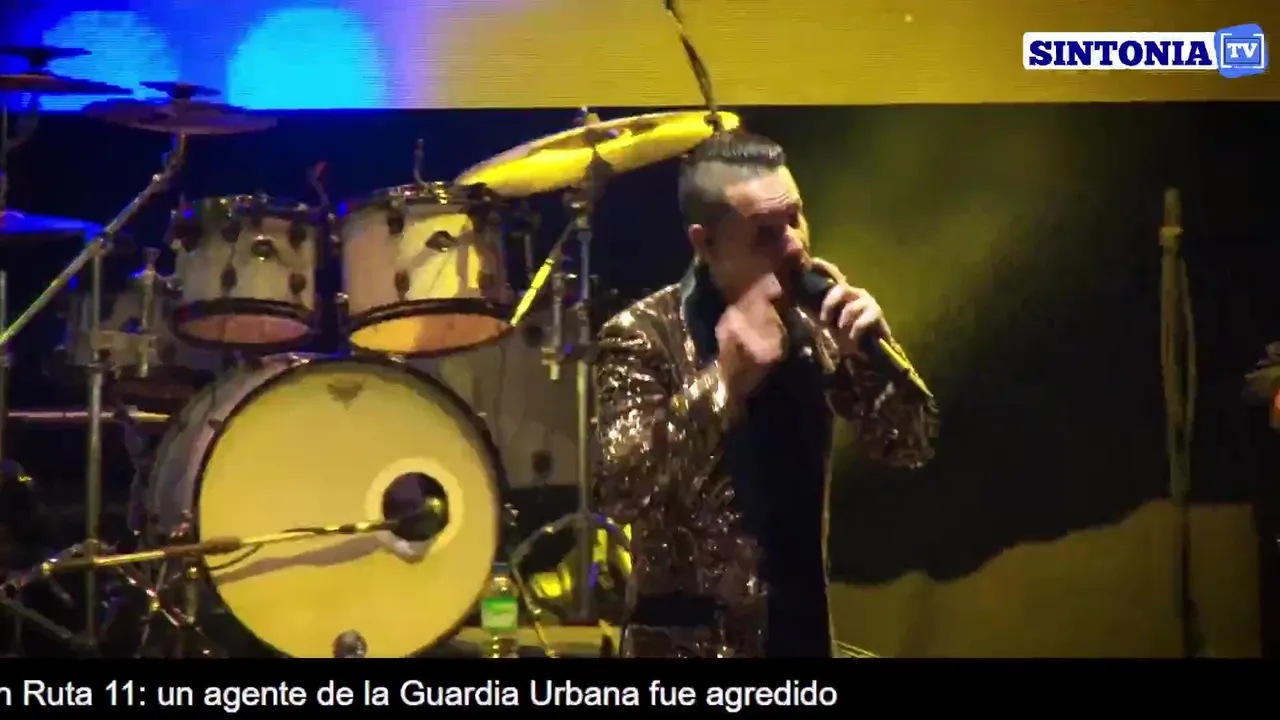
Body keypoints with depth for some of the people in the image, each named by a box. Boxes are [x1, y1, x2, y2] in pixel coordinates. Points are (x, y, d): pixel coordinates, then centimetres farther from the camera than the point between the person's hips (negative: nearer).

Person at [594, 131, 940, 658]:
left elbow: (910, 447, 4)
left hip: (803, 630, 5)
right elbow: (617, 491, -24)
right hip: (693, 641, -5)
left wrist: (872, 348, -14)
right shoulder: (643, 335, -12)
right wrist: (723, 383, -33)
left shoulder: (810, 323, 3)